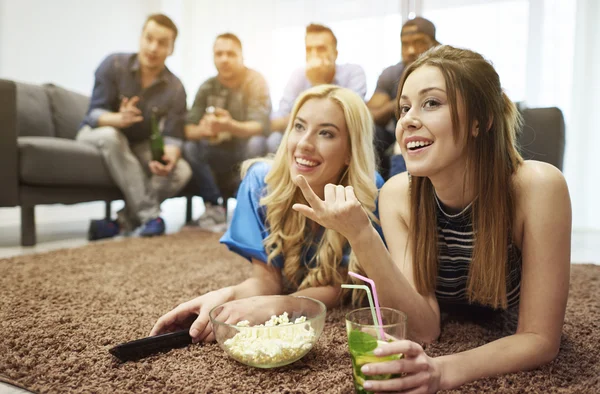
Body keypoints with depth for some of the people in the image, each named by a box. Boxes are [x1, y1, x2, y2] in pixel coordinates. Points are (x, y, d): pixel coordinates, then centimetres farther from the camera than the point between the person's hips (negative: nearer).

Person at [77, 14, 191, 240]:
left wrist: (169, 158, -40)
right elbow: (94, 114, -18)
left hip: (139, 147, 2)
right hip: (97, 135, -1)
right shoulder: (114, 65, -14)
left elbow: (172, 137, -16)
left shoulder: (175, 89, -11)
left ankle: (125, 221, -19)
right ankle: (150, 215, -33)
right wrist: (118, 119, -42)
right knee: (111, 136, -38)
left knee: (182, 171, -24)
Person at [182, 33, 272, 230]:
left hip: (246, 154, -3)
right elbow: (188, 129, -8)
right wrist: (201, 129, -33)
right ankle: (214, 207, -12)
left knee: (256, 143, -34)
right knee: (189, 147, -22)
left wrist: (230, 126, -43)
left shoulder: (255, 81, -11)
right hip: (218, 156, 4)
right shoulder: (207, 87, 0)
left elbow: (259, 127, -23)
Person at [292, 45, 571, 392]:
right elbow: (424, 327, -22)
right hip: (446, 344, 1)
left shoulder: (537, 188, -26)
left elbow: (541, 338, -22)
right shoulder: (398, 194, -18)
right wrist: (360, 235, -36)